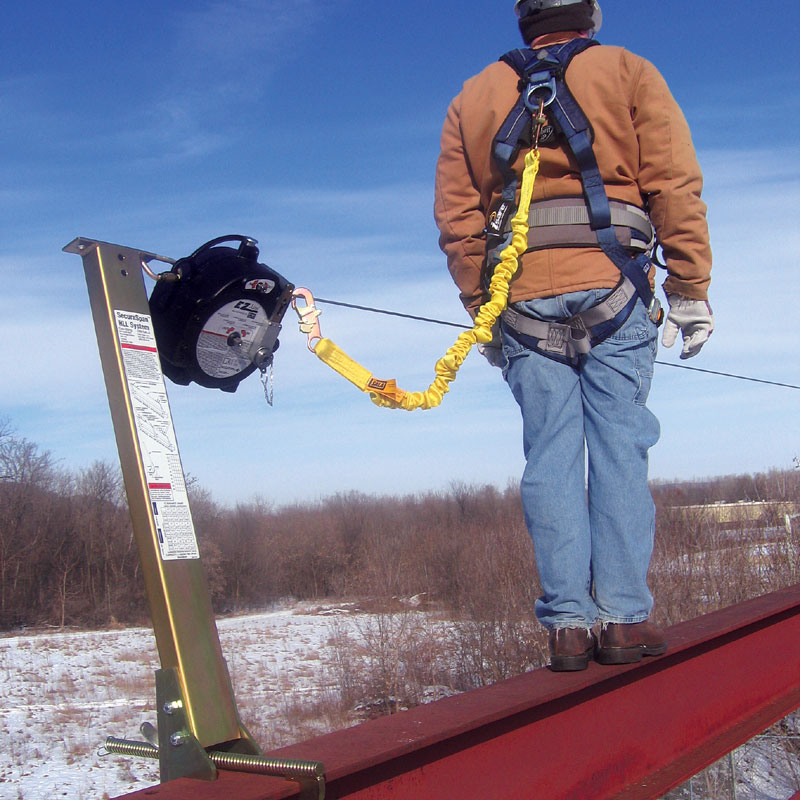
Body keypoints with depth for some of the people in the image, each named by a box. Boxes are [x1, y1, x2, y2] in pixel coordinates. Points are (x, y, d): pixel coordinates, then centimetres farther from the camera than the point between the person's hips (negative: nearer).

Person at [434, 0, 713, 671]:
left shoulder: (474, 96, 19)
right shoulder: (627, 71, 12)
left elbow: (456, 217, 13)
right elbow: (675, 184, 1)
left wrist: (480, 312, 16)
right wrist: (691, 290, 1)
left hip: (523, 300, 2)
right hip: (611, 286, -2)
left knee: (550, 458, 2)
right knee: (619, 448, 0)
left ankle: (568, 623, -1)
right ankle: (625, 617, -2)